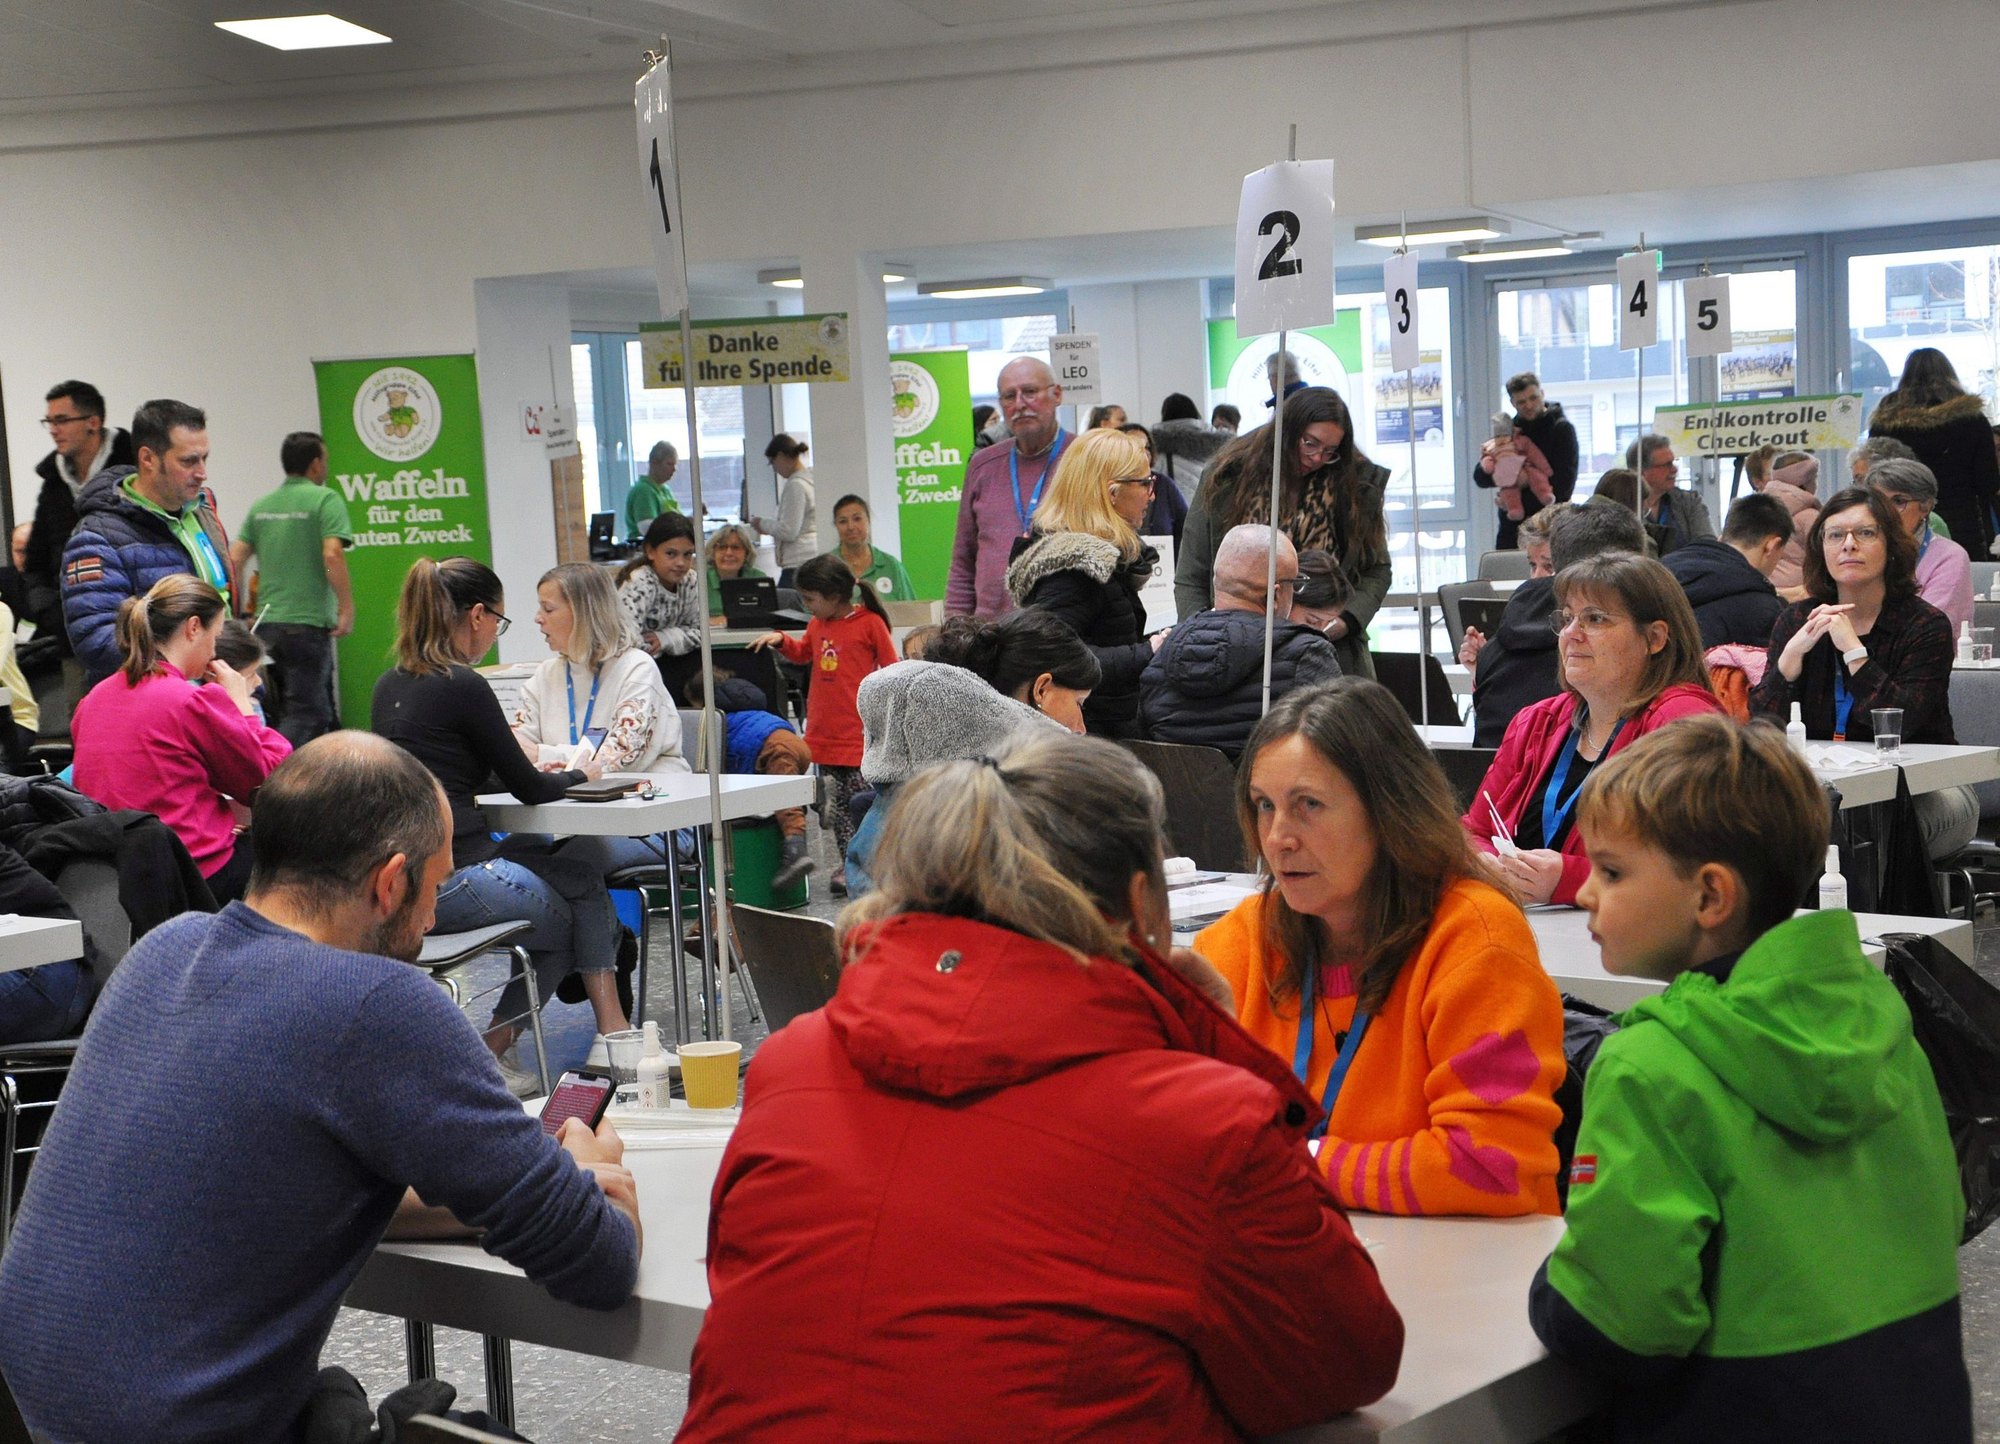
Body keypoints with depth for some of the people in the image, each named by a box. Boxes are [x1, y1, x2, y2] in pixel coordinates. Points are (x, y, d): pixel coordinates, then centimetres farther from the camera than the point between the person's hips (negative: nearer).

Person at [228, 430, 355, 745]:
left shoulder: (262, 505, 12)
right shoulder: (325, 500, -6)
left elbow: (234, 560, 9)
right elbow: (332, 555, -19)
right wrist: (347, 608, -14)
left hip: (267, 622, 7)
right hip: (308, 622, -7)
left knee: (322, 711, 18)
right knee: (303, 713, -5)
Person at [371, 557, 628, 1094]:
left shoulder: (390, 684, 13)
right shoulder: (462, 686, -12)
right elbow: (528, 789, -4)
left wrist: (532, 769, 24)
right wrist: (579, 775, 17)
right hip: (448, 879, -8)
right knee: (582, 900, 12)